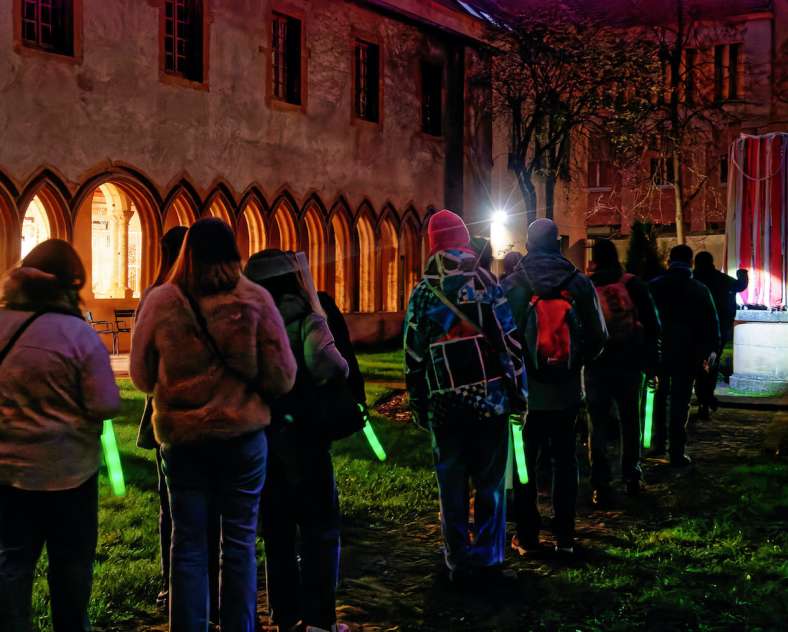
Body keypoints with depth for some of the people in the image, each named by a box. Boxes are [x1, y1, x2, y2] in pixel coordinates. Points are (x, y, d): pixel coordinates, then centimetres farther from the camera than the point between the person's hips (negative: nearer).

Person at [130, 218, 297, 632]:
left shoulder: (160, 302, -6)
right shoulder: (255, 300, -8)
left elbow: (142, 377, 6)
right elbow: (283, 378, -5)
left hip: (181, 437, 0)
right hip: (243, 435, 0)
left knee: (188, 543, 10)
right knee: (240, 540, 11)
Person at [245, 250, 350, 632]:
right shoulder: (305, 318, -11)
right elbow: (329, 364, -26)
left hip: (260, 435, 5)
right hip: (301, 434, -4)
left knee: (277, 529, 15)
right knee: (320, 529, 6)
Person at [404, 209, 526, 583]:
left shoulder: (423, 293, 2)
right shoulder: (487, 284, -1)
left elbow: (414, 357, 3)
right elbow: (510, 342, -4)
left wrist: (418, 405, 10)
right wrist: (517, 390, 3)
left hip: (446, 406, 0)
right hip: (491, 402, 0)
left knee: (452, 488, 8)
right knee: (490, 483, 10)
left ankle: (460, 563, 13)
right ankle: (489, 558, 16)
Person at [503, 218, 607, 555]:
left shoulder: (511, 285, -9)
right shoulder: (580, 283, -3)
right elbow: (598, 337, 0)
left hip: (524, 390, -2)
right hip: (567, 391, 2)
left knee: (524, 460, 7)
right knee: (564, 459, 11)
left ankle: (527, 536, 11)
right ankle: (565, 536, 15)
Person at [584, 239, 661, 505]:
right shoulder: (633, 284, -1)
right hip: (629, 364, 1)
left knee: (598, 424, 5)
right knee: (630, 420, 11)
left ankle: (600, 485, 9)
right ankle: (631, 477, 13)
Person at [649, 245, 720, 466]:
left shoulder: (654, 286, 0)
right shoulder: (700, 290, -3)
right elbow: (712, 322, 1)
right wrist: (711, 350, 12)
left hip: (658, 350, 2)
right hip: (687, 354, -2)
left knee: (659, 397, 18)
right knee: (680, 401, 1)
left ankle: (658, 443, 18)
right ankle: (677, 452, 1)